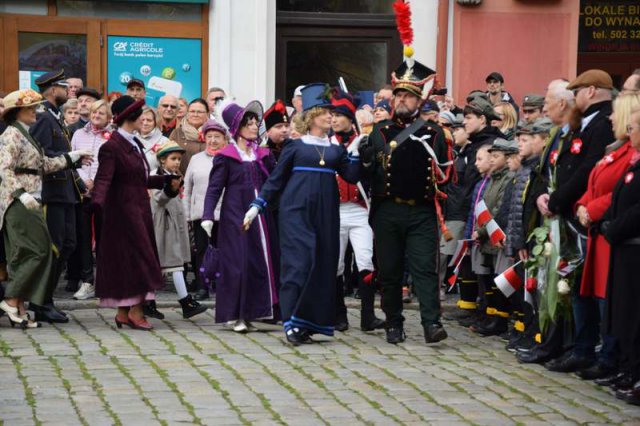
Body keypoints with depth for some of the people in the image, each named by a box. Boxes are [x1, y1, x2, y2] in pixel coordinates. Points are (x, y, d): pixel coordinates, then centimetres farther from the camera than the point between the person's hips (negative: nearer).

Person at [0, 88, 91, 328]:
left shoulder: (25, 135, 17)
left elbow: (44, 165, 19)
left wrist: (71, 158, 22)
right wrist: (22, 194, -29)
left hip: (29, 202, 10)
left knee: (25, 255, 9)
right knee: (38, 251, -11)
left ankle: (19, 309, 10)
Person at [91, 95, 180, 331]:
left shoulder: (134, 144, 13)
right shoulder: (111, 147, -15)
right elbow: (103, 179, -25)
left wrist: (167, 181, 23)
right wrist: (97, 202, -41)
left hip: (139, 210, 9)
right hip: (124, 211, -9)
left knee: (125, 262, 10)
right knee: (138, 259, -7)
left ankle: (124, 312, 14)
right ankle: (134, 311, -1)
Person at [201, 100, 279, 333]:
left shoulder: (263, 155, 12)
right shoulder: (226, 157, -3)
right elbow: (214, 188, -7)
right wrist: (207, 215, -16)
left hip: (260, 217, 5)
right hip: (235, 217, -5)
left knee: (262, 261, 4)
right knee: (238, 263, -6)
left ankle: (251, 312, 11)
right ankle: (237, 315, 0)